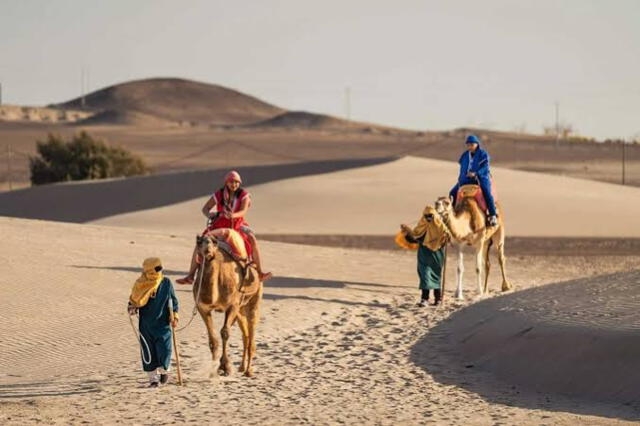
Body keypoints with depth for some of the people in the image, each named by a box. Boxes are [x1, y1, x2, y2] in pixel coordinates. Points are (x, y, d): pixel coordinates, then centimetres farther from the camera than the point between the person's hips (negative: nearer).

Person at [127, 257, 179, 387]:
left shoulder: (166, 283, -3)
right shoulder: (140, 285, -3)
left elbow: (174, 300, 8)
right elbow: (134, 300, 8)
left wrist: (175, 316, 2)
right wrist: (131, 308, -12)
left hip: (163, 324, -1)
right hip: (146, 325, 1)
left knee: (164, 350, -8)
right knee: (148, 352, 3)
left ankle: (164, 369, 21)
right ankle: (153, 378, 15)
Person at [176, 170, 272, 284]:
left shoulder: (244, 195, -8)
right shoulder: (219, 195, -7)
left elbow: (243, 211, -22)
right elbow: (205, 208, -3)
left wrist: (233, 215, -44)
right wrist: (209, 215, -28)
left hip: (237, 224, 0)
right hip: (219, 225, 0)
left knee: (252, 239, -25)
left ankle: (260, 273, -17)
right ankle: (190, 276, -11)